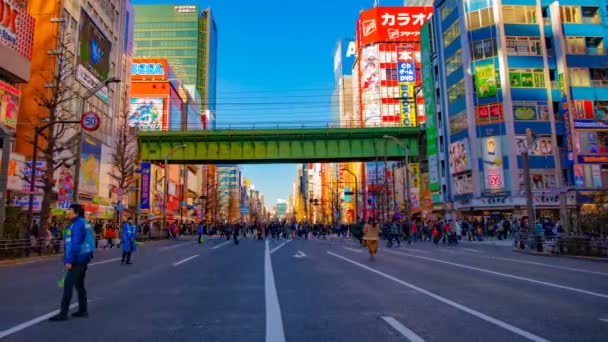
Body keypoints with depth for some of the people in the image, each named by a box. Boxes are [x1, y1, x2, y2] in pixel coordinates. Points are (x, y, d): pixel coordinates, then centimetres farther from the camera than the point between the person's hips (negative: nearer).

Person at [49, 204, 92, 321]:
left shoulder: (78, 224, -15)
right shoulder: (84, 223, 14)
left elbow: (75, 243, -22)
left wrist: (69, 260, -22)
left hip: (77, 259, -10)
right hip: (82, 258, 10)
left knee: (68, 285, -7)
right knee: (79, 284, 15)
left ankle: (63, 313, -4)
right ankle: (83, 310, 21)